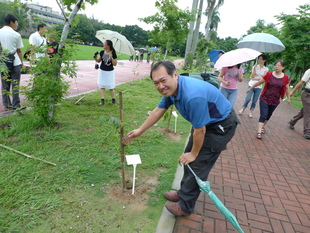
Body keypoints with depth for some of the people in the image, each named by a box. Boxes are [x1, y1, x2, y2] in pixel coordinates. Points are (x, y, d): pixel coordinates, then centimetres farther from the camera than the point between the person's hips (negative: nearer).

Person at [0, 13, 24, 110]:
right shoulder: (16, 35, -6)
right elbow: (18, 50, -2)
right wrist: (21, 62, 10)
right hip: (14, 62, -4)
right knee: (15, 84, 1)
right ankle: (15, 105, 4)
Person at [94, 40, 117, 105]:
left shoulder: (113, 53, -10)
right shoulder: (102, 52, 0)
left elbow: (115, 64, -12)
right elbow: (98, 61, 11)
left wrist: (111, 58, -26)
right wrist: (95, 58, -9)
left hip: (110, 72, -3)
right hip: (102, 71, 4)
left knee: (111, 87, 3)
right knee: (102, 86, 4)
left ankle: (113, 100, 17)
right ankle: (102, 100, 10)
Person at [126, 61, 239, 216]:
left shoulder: (192, 96, -38)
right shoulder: (171, 88, -10)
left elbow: (200, 130, -27)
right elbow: (158, 110, 3)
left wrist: (194, 154, -10)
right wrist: (139, 131, 9)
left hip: (221, 125, -9)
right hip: (204, 122, 9)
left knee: (198, 165, -3)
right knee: (188, 159, 15)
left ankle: (185, 206, 17)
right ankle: (184, 193, 35)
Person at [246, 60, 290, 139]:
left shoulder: (285, 77, -2)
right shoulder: (269, 74, -8)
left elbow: (287, 88, 11)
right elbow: (259, 82, 3)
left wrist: (288, 98, 16)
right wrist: (250, 88, 10)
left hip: (275, 101, 3)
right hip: (265, 99, -2)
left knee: (268, 115, 15)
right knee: (263, 115, -9)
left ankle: (262, 127, 37)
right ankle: (259, 132, -7)